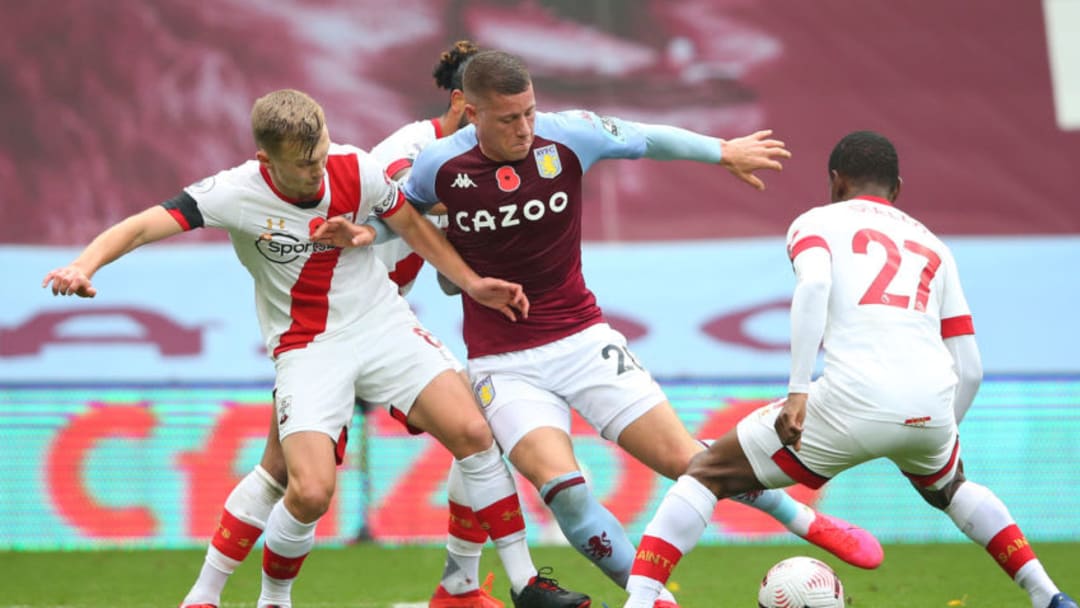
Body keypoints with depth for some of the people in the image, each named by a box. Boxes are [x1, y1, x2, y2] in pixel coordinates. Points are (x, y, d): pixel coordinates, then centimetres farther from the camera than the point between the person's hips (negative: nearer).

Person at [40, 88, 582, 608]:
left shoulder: (356, 170, -10)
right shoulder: (236, 193, -19)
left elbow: (411, 225, 10)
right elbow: (141, 227, -25)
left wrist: (471, 283, 7)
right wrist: (84, 266, -43)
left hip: (383, 325, 3)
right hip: (305, 348, -3)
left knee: (471, 432, -15)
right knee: (311, 492, -20)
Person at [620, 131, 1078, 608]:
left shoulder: (817, 222, 17)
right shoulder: (933, 245, 29)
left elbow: (813, 284, -8)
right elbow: (969, 369, 24)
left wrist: (798, 391, -13)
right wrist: (937, 438, 38)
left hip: (854, 402, -4)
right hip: (932, 407, 4)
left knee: (707, 475, 13)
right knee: (948, 487, 40)